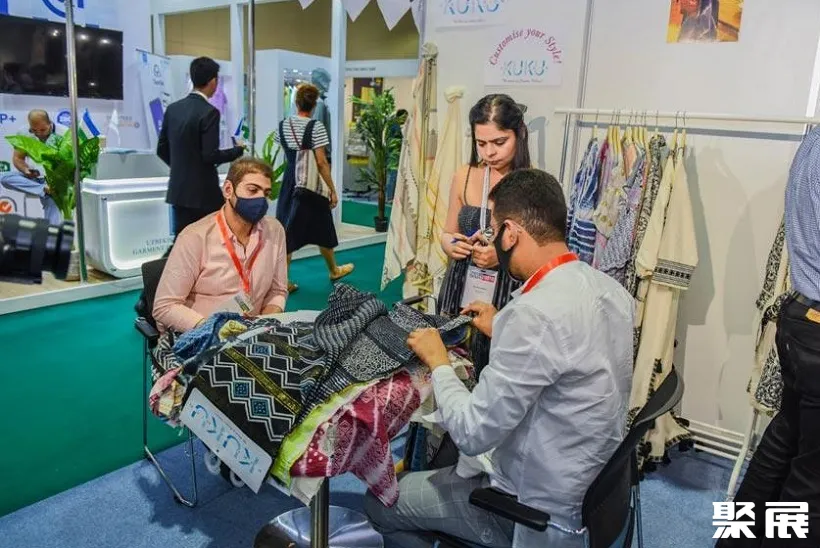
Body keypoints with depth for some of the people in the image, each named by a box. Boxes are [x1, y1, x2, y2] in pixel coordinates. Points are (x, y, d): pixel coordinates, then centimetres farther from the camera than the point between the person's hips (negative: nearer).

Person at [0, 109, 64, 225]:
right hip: (32, 178, 4)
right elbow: (17, 158, 4)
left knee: (52, 198, -32)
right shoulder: (24, 133, -1)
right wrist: (26, 170, -20)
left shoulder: (63, 133, -10)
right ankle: (45, 189, -33)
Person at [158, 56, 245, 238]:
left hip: (178, 190, 7)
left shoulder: (173, 108, 7)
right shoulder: (209, 112, -15)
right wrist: (238, 150, -3)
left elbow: (161, 149, 12)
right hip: (203, 192, -7)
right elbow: (210, 155, -19)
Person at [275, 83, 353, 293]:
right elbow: (321, 162, -16)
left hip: (289, 183, 5)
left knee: (287, 230, 7)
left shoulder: (283, 125, 3)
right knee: (322, 229, 13)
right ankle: (334, 270, 33)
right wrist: (332, 190, -11)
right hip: (312, 186, -4)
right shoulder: (316, 126, -13)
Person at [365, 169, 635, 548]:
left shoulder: (535, 313, -33)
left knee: (380, 501, 10)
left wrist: (438, 362, -12)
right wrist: (502, 331, 11)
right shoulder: (609, 289, -5)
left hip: (540, 510, -8)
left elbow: (473, 434, -27)